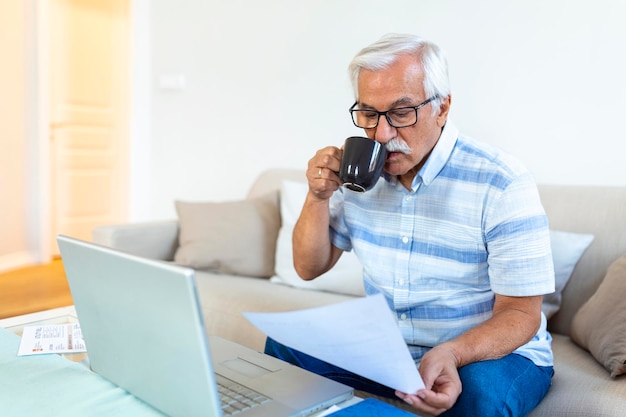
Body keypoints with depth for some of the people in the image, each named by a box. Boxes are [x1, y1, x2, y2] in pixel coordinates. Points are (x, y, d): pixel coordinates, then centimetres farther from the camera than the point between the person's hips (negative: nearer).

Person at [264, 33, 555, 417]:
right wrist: (319, 197, -16)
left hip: (493, 351, -3)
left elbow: (521, 313, -17)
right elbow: (309, 268, 2)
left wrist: (451, 354, -37)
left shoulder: (501, 184, -19)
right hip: (385, 347, 4)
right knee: (284, 342, -10)